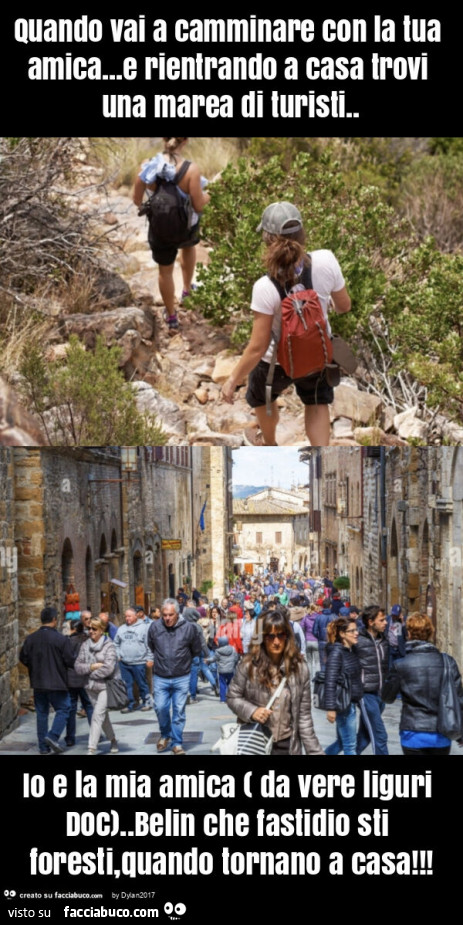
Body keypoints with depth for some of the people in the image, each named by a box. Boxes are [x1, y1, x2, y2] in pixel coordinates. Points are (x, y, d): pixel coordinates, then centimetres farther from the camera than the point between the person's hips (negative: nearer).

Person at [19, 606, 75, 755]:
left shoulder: (30, 639, 0)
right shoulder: (61, 639, -15)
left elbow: (24, 658, 5)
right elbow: (70, 660, -13)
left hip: (37, 682, 5)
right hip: (56, 682, -5)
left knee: (41, 713, 12)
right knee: (63, 709, 7)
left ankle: (44, 747, 14)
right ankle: (53, 736, -11)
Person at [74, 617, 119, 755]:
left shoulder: (109, 646, -9)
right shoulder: (85, 645, 6)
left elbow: (108, 668, -18)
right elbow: (77, 666, 1)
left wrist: (91, 674, -9)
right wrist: (92, 667, -15)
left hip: (104, 686, -6)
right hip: (90, 687, 6)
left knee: (97, 716, -12)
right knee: (103, 716, 16)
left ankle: (92, 749, -13)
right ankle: (113, 741, 33)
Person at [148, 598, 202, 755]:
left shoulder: (188, 627, -10)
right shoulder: (155, 627, -7)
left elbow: (196, 649, 7)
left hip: (181, 678, -1)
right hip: (161, 677, 1)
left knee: (179, 711, 3)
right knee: (160, 708, -1)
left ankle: (177, 743, 14)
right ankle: (165, 735, 26)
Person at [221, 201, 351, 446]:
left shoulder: (266, 288, -35)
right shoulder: (326, 261, -27)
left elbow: (257, 348, -27)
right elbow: (344, 306, -9)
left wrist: (233, 380, -12)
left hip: (278, 360, -2)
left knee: (262, 397, 33)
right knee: (316, 403, 31)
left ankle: (269, 444, 60)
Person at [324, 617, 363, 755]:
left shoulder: (352, 650, 9)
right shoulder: (336, 653, -17)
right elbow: (330, 682, -22)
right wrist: (331, 708, -26)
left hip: (351, 702, 9)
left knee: (341, 742, 17)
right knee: (350, 746, 0)